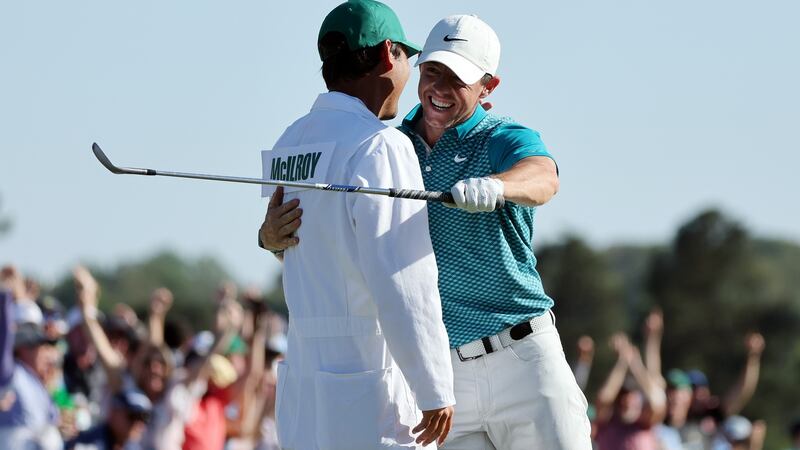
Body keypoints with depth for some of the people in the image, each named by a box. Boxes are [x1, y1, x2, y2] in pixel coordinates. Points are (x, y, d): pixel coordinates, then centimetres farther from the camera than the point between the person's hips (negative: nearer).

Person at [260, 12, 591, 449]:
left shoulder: (507, 139, -3)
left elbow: (541, 179, -27)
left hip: (522, 361, -3)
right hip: (438, 376, 3)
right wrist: (272, 235, -15)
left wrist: (495, 185, -51)